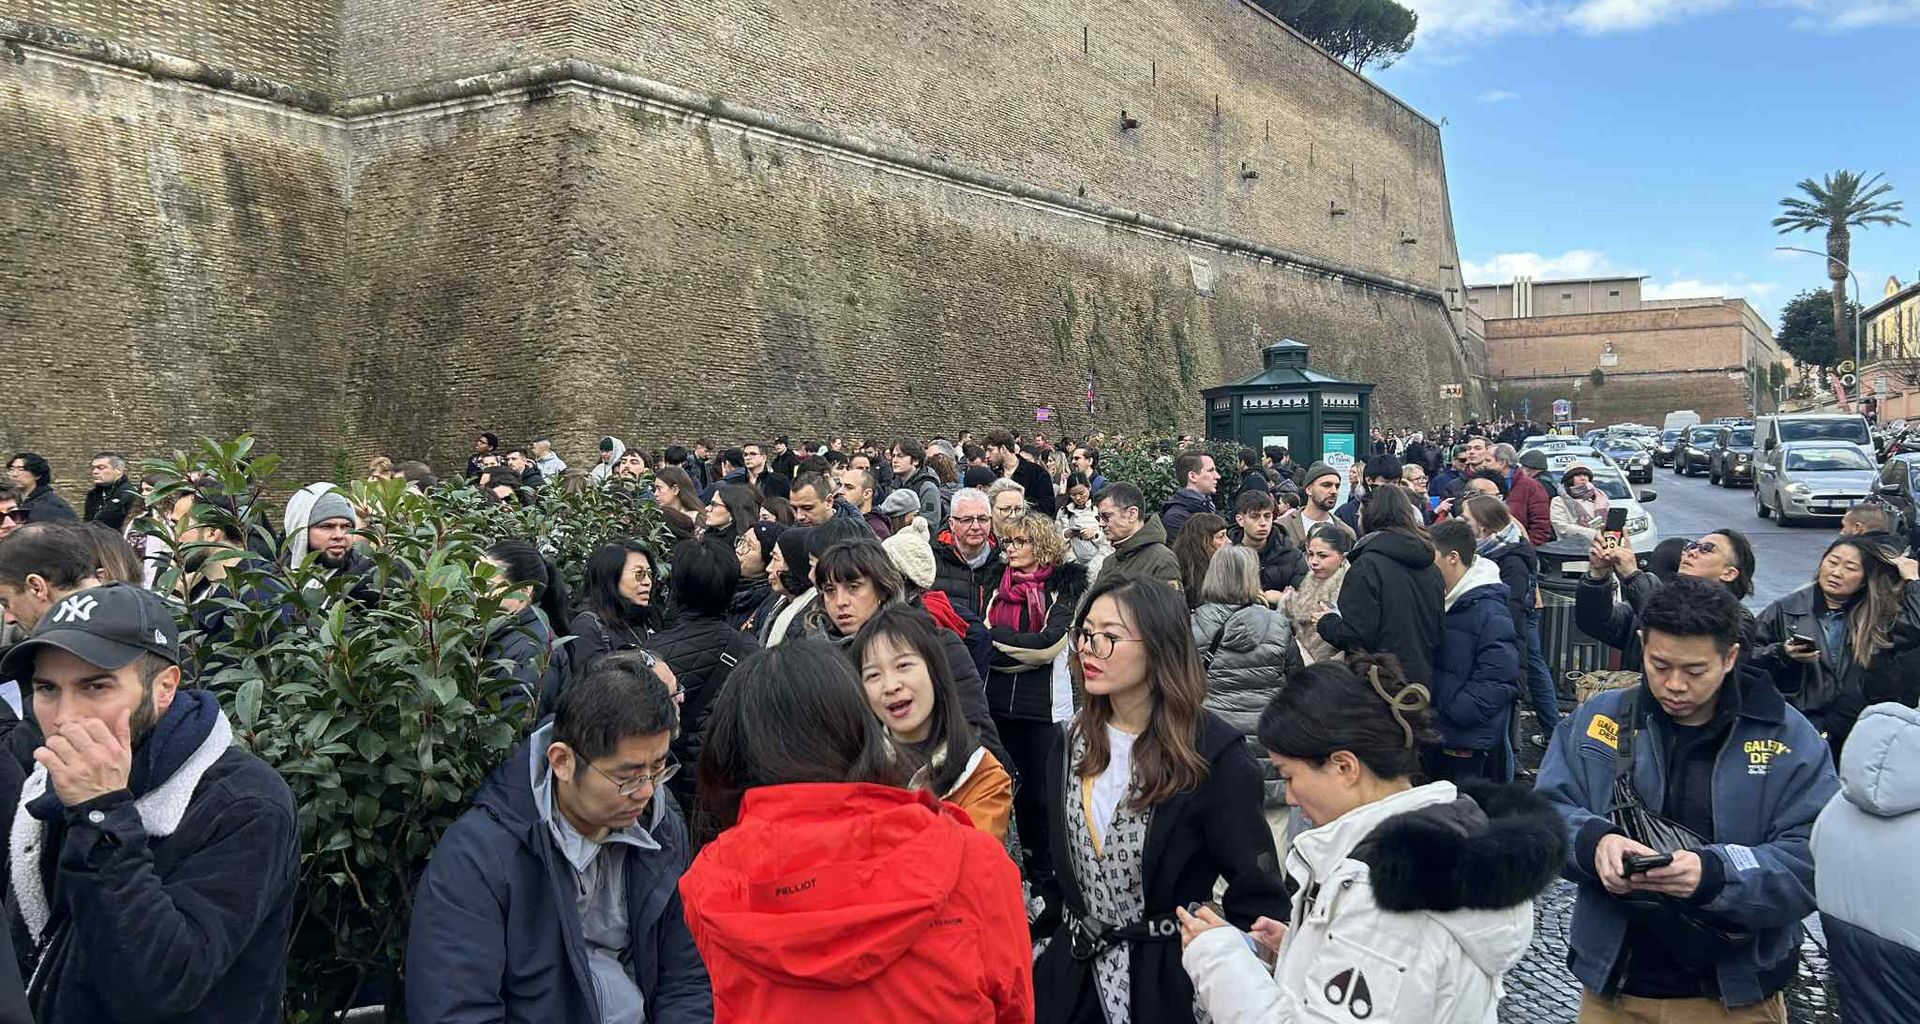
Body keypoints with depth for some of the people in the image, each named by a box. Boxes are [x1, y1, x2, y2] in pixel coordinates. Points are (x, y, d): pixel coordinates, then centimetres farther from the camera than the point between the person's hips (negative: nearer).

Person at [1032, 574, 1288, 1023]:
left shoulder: (1214, 753, -16)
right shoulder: (1070, 742, 2)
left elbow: (1256, 890, -13)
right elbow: (1055, 865, 10)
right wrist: (1040, 949, 6)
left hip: (1175, 983, -5)